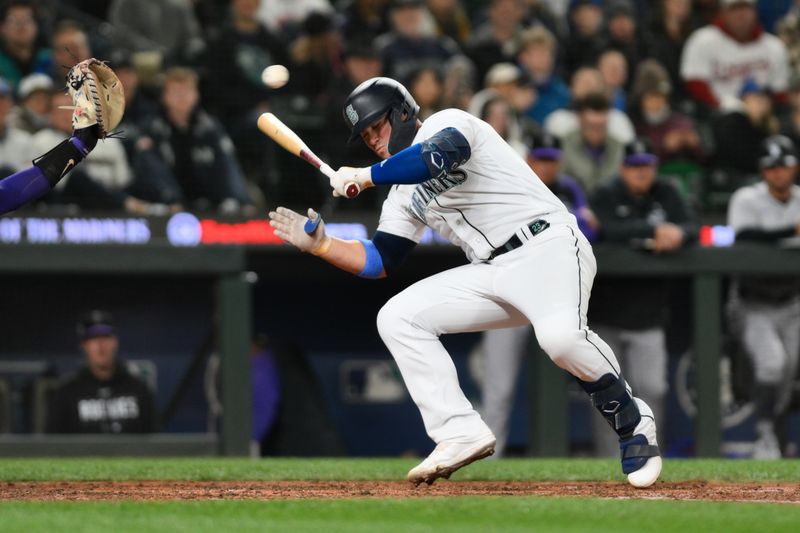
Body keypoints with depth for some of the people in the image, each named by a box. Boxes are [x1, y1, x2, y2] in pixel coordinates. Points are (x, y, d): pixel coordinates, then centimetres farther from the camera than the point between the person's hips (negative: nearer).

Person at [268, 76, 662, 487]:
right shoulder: (404, 194, 20)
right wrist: (319, 244, 5)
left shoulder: (447, 124, -3)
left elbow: (437, 157, -27)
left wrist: (364, 176, -19)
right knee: (397, 318, -1)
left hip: (547, 247, -9)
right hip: (492, 274, 9)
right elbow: (380, 262, 18)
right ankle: (460, 434, -7)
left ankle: (632, 422, -14)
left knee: (560, 335, -37)